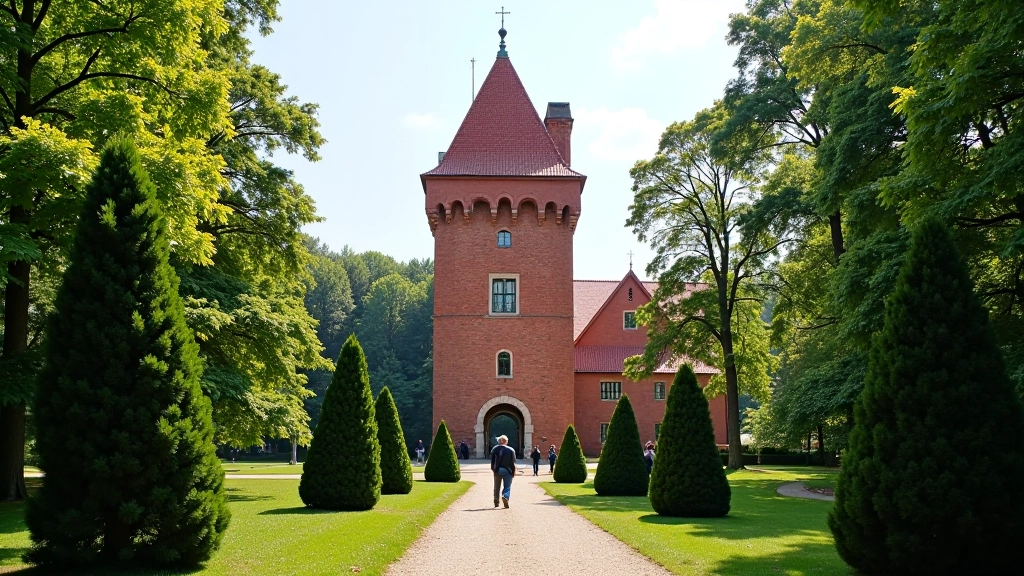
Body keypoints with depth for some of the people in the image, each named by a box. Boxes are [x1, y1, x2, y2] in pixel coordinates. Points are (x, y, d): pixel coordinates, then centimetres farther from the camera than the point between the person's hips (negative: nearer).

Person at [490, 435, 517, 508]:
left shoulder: (494, 449, 5)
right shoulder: (511, 450, -1)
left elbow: (492, 460, 3)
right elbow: (513, 462, -2)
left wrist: (493, 469, 11)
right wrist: (513, 472, 4)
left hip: (497, 470, 2)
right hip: (507, 471, -2)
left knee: (497, 486, 13)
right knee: (507, 486, 1)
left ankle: (496, 500, 8)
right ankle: (505, 496, -24)